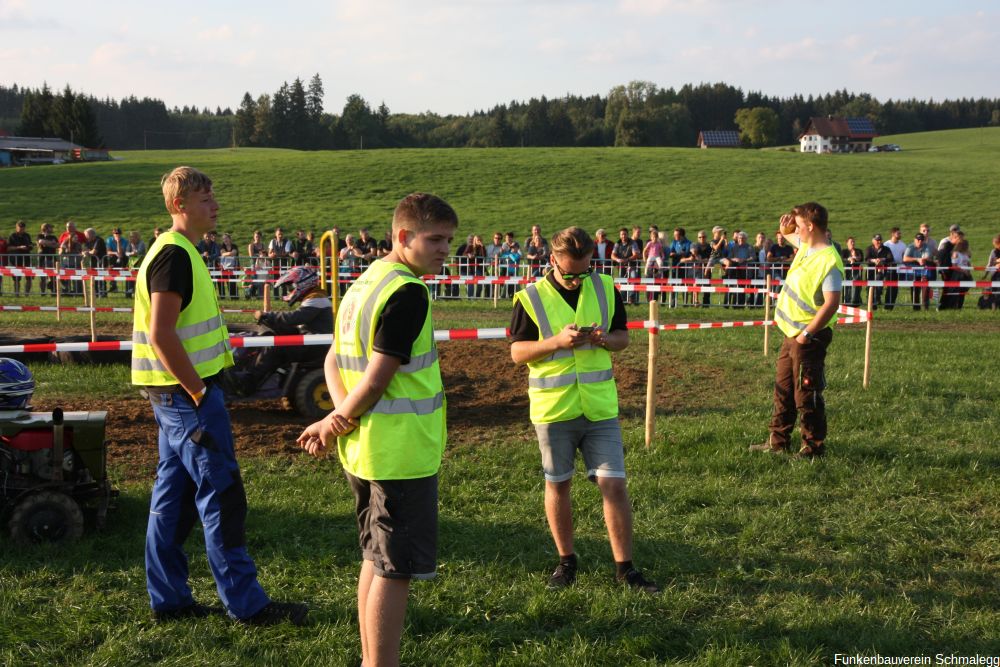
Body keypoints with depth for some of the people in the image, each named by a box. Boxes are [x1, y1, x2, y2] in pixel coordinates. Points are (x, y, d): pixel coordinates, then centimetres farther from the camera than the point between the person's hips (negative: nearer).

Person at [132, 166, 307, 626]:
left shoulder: (178, 252, 15)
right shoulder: (174, 255, -16)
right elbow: (161, 335, -24)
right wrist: (198, 391, -18)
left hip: (178, 393, 10)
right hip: (186, 392, -10)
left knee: (174, 494, 13)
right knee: (221, 495, -5)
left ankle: (167, 598, 21)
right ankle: (247, 604, 1)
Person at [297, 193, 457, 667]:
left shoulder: (362, 285, 11)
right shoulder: (408, 293, -18)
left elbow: (334, 362, 12)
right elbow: (377, 380, -20)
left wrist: (340, 417, -4)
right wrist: (338, 426, -6)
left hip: (364, 452, 9)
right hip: (401, 453, -9)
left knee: (376, 560, 18)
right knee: (396, 570, -1)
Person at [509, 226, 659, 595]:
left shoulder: (605, 288, 2)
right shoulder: (531, 298, -7)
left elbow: (623, 337, 10)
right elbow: (517, 352, -5)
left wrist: (606, 339, -14)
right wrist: (558, 341, -21)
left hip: (600, 406, 1)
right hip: (552, 408, -1)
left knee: (614, 485, -2)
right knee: (557, 485, 10)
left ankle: (625, 567, 9)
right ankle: (566, 560, 27)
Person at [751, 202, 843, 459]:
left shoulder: (828, 261, -21)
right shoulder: (806, 246, 7)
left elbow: (831, 304, -25)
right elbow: (789, 235, 30)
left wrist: (807, 334, -24)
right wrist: (786, 229, 7)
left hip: (809, 338, -10)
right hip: (792, 334, 10)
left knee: (806, 395, 0)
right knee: (783, 390, 17)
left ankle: (814, 447, 13)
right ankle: (778, 441, 28)